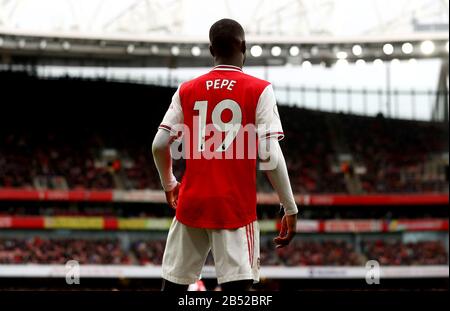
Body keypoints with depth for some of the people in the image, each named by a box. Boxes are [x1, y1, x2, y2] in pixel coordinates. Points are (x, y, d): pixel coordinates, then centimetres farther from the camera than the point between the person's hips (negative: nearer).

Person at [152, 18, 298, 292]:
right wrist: (291, 208, -3)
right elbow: (270, 156, -9)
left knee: (173, 284, 13)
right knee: (237, 285, -8)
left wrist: (169, 184, 27)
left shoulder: (187, 91, 8)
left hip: (192, 203, 4)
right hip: (236, 207, -4)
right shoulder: (259, 91, -3)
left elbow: (159, 146, 7)